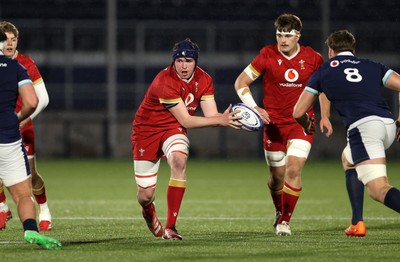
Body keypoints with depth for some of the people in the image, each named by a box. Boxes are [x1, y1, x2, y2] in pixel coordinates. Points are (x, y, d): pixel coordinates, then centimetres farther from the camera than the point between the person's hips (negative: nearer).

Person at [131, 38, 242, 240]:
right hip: (147, 130, -3)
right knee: (145, 195, -4)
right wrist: (221, 120, -31)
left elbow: (211, 116, -11)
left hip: (173, 130, 3)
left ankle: (170, 227, -26)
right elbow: (186, 121, -26)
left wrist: (227, 118, -33)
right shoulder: (165, 83, -28)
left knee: (179, 160, -32)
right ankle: (149, 212, 39)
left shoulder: (203, 80, -8)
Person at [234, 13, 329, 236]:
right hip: (274, 123, 0)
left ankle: (285, 221, -6)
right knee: (277, 176, 8)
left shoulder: (313, 58, -3)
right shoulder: (268, 55, -7)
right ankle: (279, 213, 37)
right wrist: (254, 108, -14)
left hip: (302, 123, 0)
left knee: (293, 170, -17)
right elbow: (241, 83, -1)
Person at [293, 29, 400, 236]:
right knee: (348, 159, 33)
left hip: (363, 126, -5)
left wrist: (307, 125, 43)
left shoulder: (323, 72, 19)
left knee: (379, 190, -13)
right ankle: (357, 224, 26)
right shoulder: (373, 66, 25)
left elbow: (298, 112, 21)